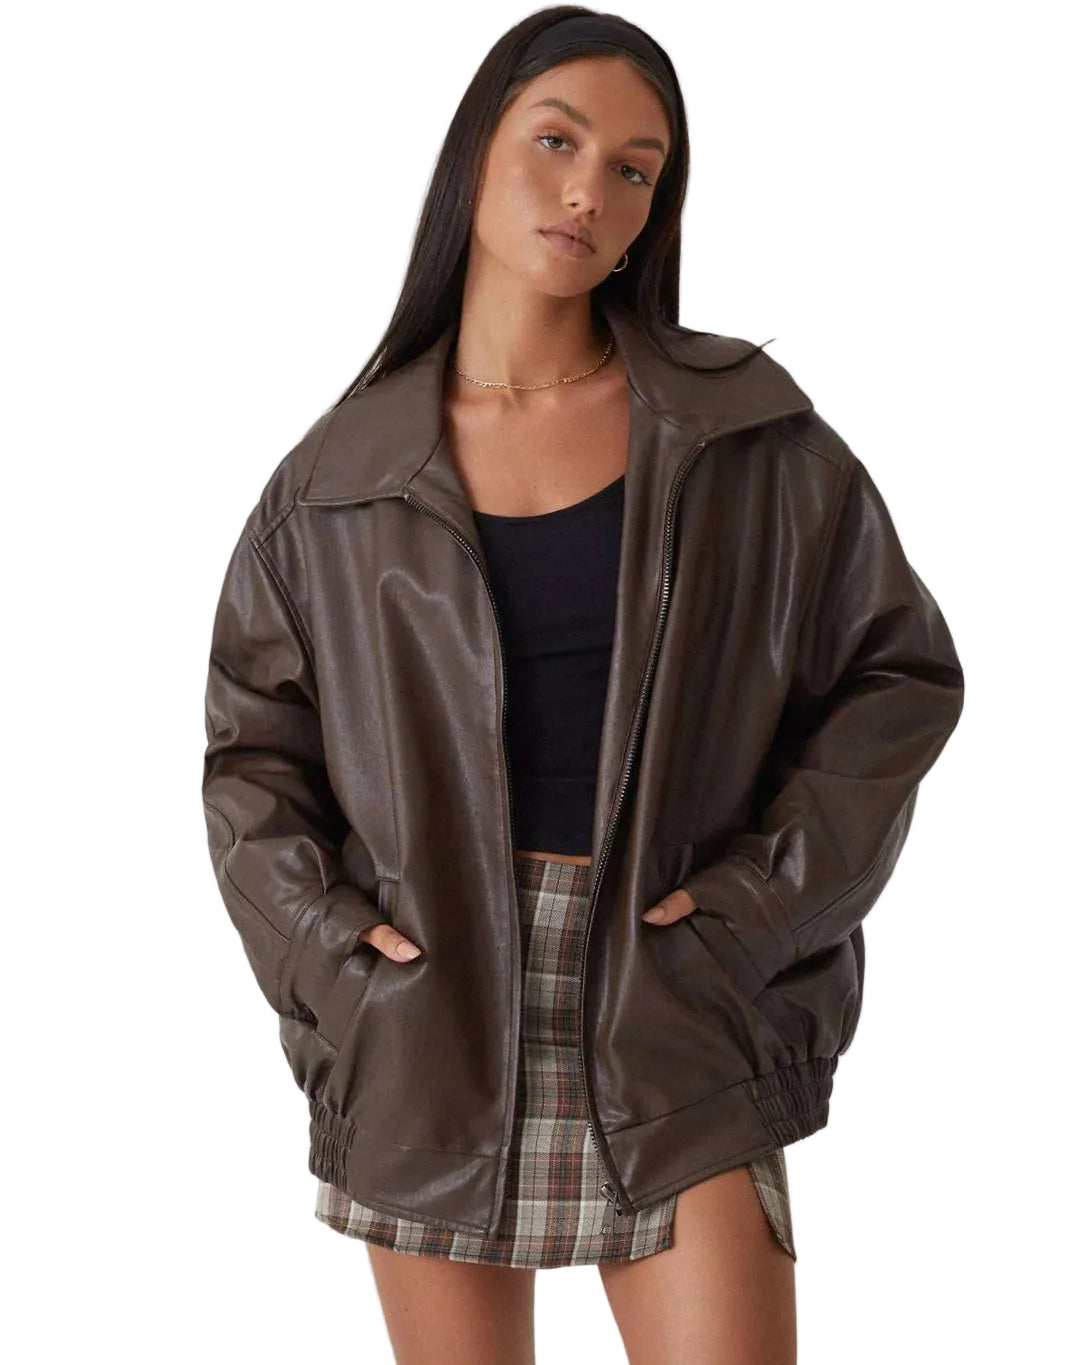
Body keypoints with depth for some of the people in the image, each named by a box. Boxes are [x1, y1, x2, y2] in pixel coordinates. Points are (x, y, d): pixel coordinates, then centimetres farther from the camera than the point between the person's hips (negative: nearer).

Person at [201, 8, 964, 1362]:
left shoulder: (746, 431, 0)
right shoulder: (344, 474, 3)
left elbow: (902, 669, 4)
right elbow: (250, 747, 9)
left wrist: (760, 895, -6)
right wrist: (325, 935, -6)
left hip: (676, 1020, -1)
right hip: (431, 1020, 1)